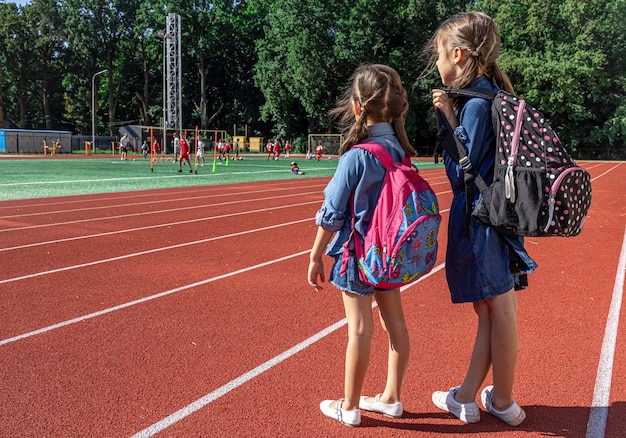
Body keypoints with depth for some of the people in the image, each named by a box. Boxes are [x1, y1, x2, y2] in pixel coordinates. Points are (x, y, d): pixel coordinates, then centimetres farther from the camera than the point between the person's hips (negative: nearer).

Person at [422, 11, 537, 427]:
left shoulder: (476, 103, -16)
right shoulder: (490, 96, 11)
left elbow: (462, 172, -15)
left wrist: (449, 119, -10)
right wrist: (452, 114, 8)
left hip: (478, 218, -9)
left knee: (499, 311, 4)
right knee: (493, 310, 13)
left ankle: (503, 402, 21)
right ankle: (467, 397, 27)